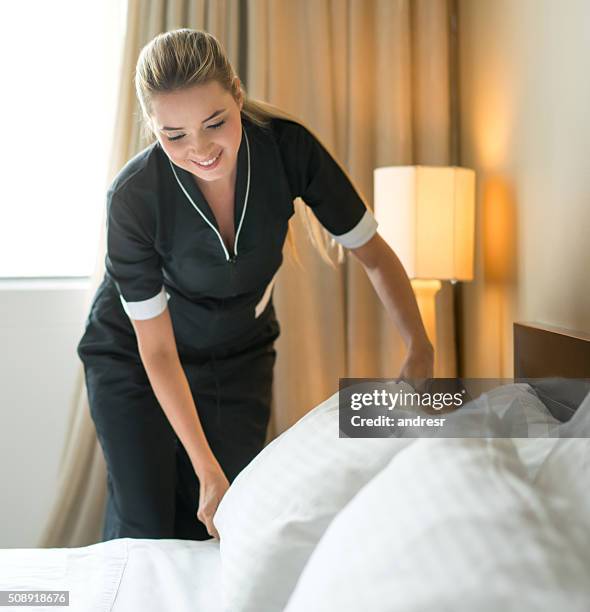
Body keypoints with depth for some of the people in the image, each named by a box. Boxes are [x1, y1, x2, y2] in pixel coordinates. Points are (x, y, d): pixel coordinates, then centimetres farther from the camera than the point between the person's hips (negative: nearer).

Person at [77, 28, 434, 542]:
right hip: (132, 359, -2)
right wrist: (207, 468, -24)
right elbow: (157, 349, -22)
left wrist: (421, 350, -28)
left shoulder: (288, 147, -24)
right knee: (144, 529, -3)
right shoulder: (134, 197, -30)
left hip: (241, 357, 3)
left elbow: (374, 254, -14)